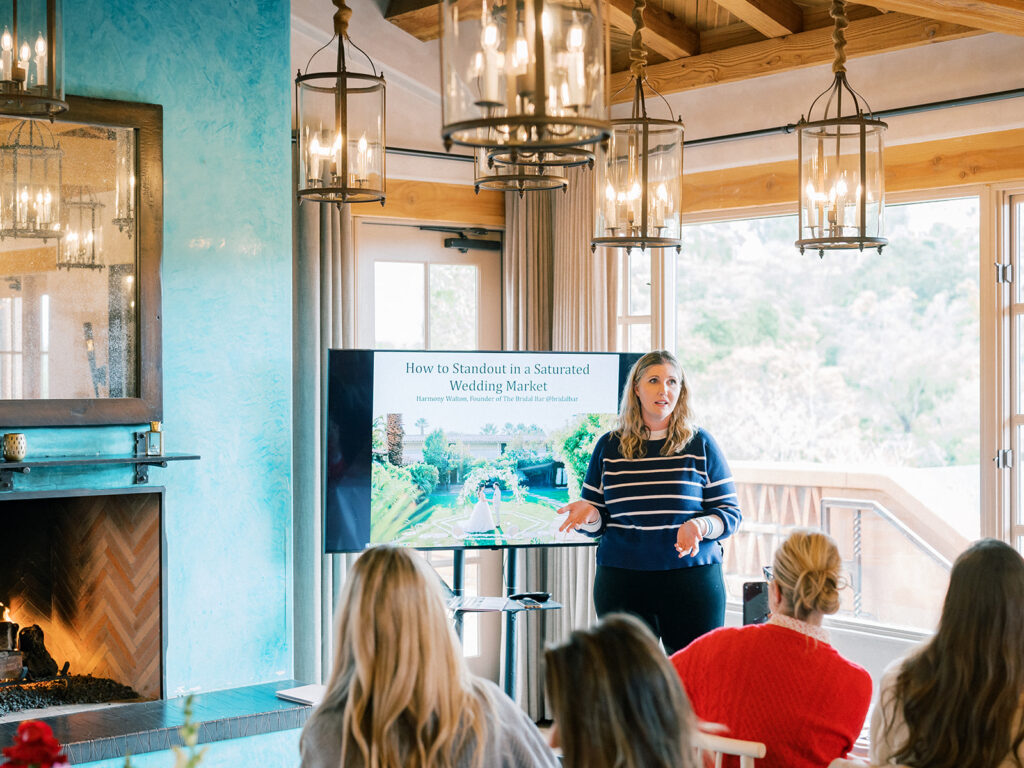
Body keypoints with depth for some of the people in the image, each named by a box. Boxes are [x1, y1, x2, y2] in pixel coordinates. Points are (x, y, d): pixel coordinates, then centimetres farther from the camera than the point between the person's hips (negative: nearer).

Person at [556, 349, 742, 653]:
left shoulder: (700, 444, 5)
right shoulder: (609, 446, 10)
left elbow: (730, 513, 4)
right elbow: (598, 522, 14)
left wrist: (700, 526, -15)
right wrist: (587, 513, -8)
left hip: (691, 580, -1)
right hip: (621, 582, 2)